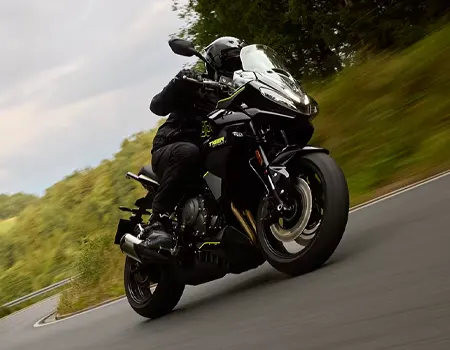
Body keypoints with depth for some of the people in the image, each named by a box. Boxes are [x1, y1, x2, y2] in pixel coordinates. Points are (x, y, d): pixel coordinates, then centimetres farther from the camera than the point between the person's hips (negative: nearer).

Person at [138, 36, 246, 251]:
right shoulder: (194, 84, 2)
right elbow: (157, 106, -11)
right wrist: (178, 86, -29)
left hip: (211, 156, 6)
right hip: (170, 150, -6)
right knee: (188, 152, -40)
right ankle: (157, 222, -41)